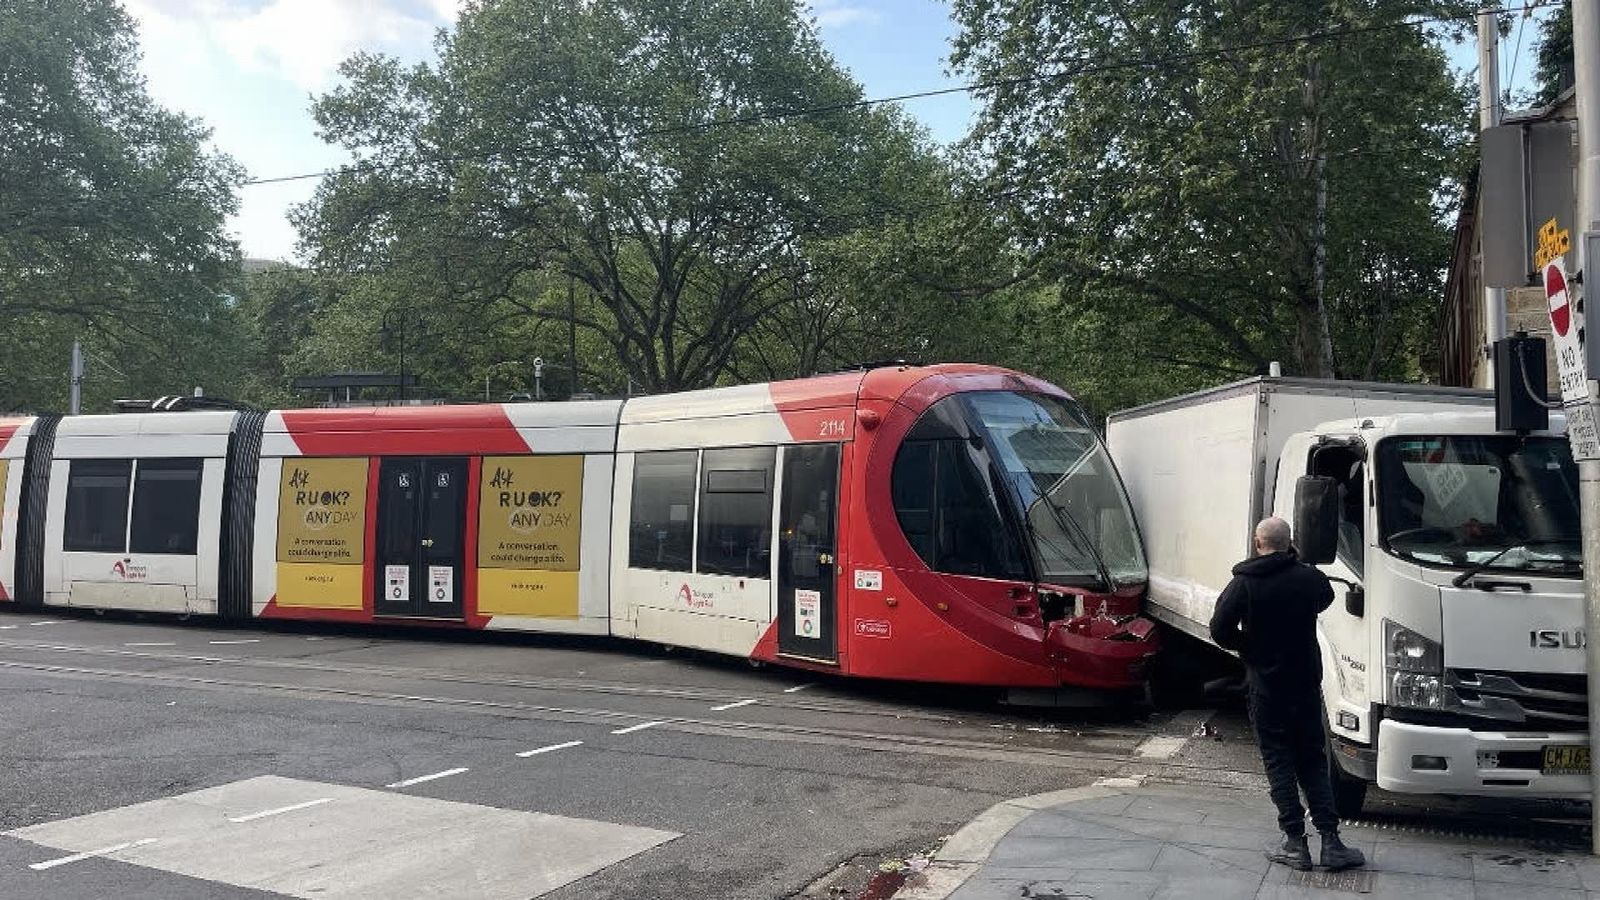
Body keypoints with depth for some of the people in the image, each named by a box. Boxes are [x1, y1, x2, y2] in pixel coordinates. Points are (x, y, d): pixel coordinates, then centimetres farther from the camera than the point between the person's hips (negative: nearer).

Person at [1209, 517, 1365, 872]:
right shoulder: (1310, 578, -4)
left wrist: (1247, 646, 3)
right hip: (1306, 683, 3)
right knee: (1313, 761, 12)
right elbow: (1325, 598, 19)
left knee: (1279, 763, 5)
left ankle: (1295, 844, 5)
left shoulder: (1243, 583, -11)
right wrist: (1294, 560, 17)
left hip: (1266, 686, -2)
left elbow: (1220, 629, -16)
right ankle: (1331, 841, 10)